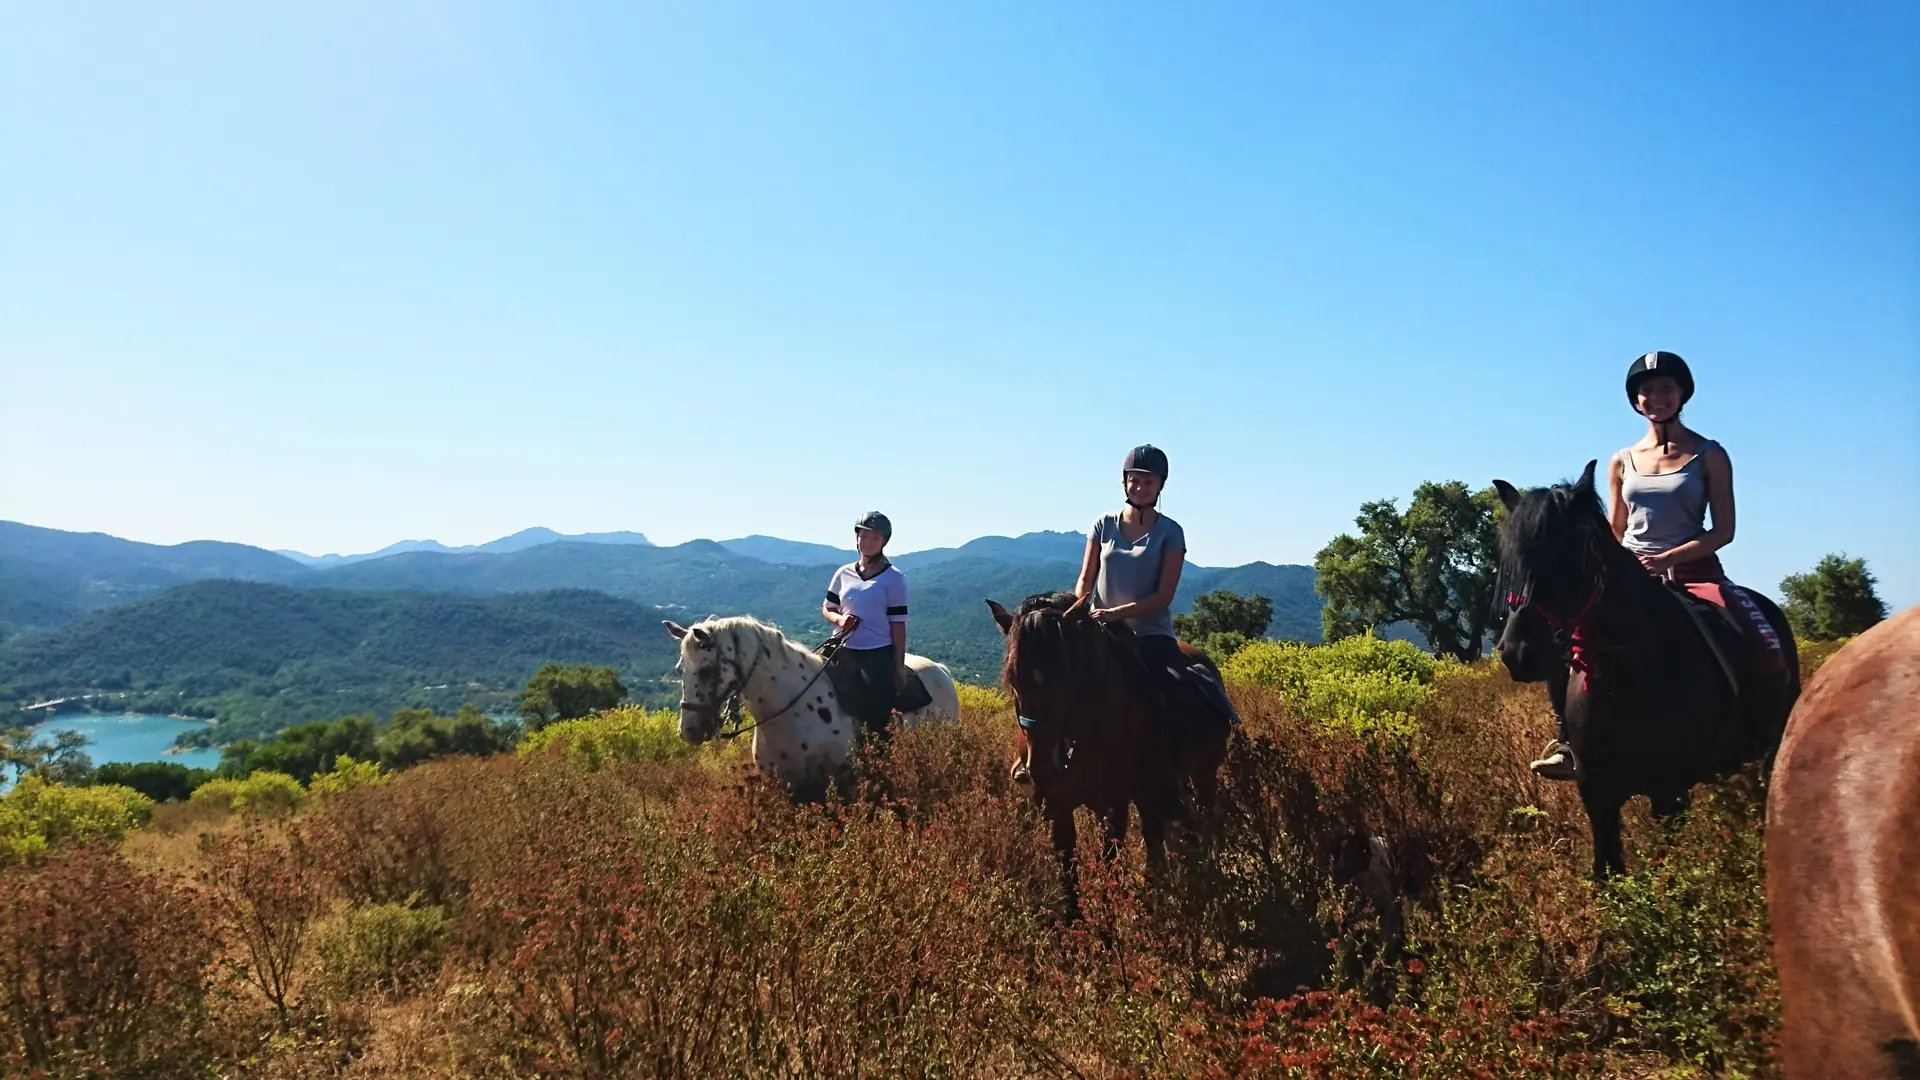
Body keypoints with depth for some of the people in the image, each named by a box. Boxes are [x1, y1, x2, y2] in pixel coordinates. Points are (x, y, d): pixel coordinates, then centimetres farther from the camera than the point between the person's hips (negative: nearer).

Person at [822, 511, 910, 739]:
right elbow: (827, 608, 16)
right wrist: (839, 619, -8)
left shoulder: (893, 578, -4)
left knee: (878, 720, -9)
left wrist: (899, 665, -8)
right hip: (845, 653, 4)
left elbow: (898, 624, -5)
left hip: (879, 655, -4)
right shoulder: (844, 574, 7)